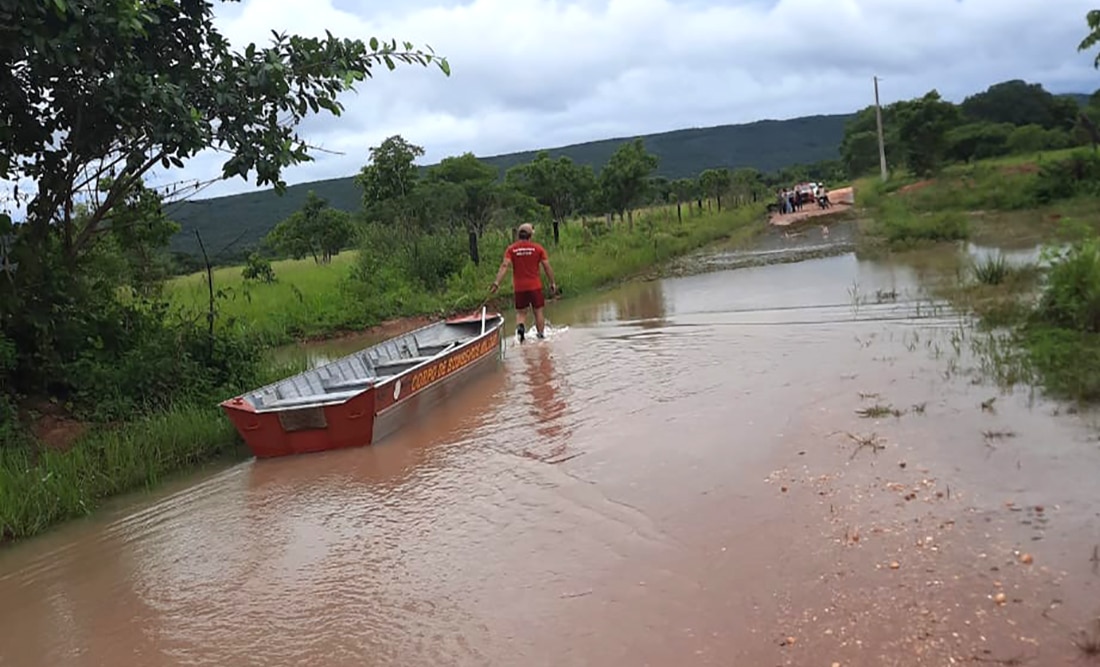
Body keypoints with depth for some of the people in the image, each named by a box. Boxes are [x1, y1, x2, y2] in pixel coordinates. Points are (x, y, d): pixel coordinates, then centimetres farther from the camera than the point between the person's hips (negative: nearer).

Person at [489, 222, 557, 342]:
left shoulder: (511, 249, 0)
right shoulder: (538, 248, -1)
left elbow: (504, 266, -11)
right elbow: (547, 267, -2)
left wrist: (497, 282, -16)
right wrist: (552, 283, 7)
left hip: (519, 287, 1)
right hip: (535, 286, -1)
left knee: (521, 312, 11)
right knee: (538, 311, 9)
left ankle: (520, 327, -18)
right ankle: (541, 336, 11)